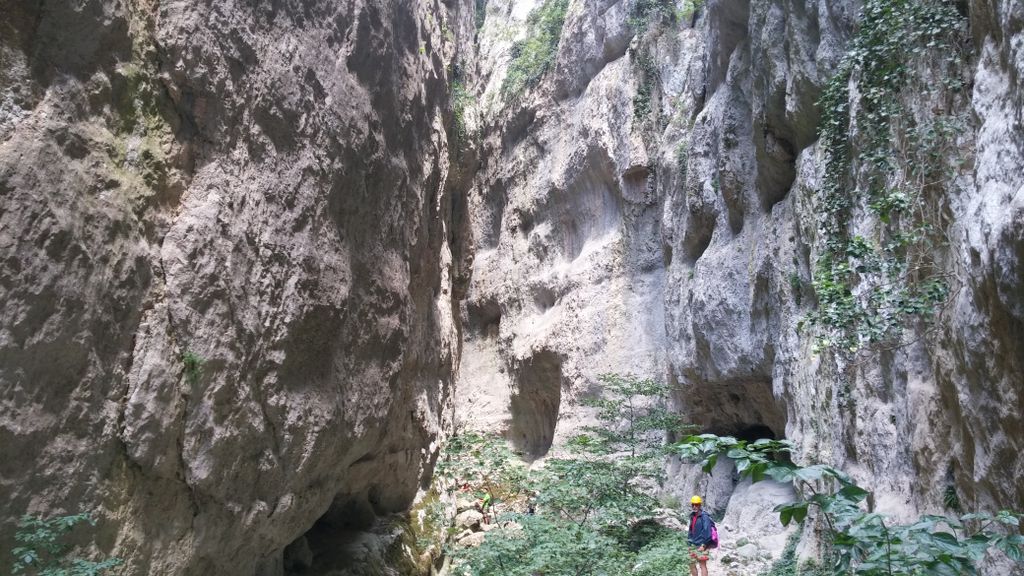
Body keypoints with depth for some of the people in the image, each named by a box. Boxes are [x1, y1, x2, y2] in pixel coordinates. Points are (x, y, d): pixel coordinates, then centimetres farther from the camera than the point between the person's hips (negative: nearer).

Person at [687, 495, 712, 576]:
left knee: (702, 565, -4)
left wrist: (704, 545, -20)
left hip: (701, 546, -8)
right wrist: (689, 541, 16)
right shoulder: (692, 516, 12)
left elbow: (707, 531, -19)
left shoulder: (704, 516, -13)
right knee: (692, 564, 13)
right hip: (694, 545, 8)